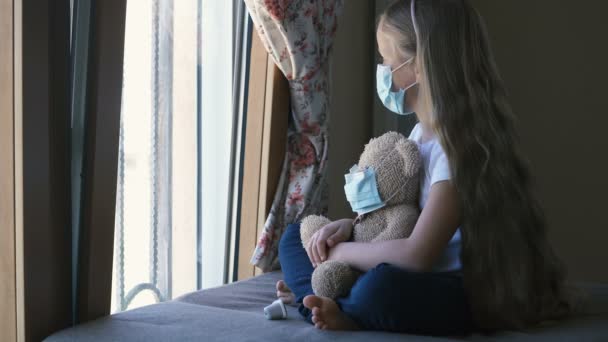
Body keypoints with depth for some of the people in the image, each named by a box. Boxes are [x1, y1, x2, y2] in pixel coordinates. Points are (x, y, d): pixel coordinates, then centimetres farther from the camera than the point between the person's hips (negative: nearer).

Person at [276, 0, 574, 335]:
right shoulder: (420, 133, 8)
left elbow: (416, 255, -27)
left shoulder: (461, 144, -21)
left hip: (464, 292, -9)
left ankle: (326, 308, -9)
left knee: (384, 286, -40)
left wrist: (339, 252, -14)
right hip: (422, 278, 9)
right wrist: (348, 225, -1)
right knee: (296, 237, 12)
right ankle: (331, 307, -14)